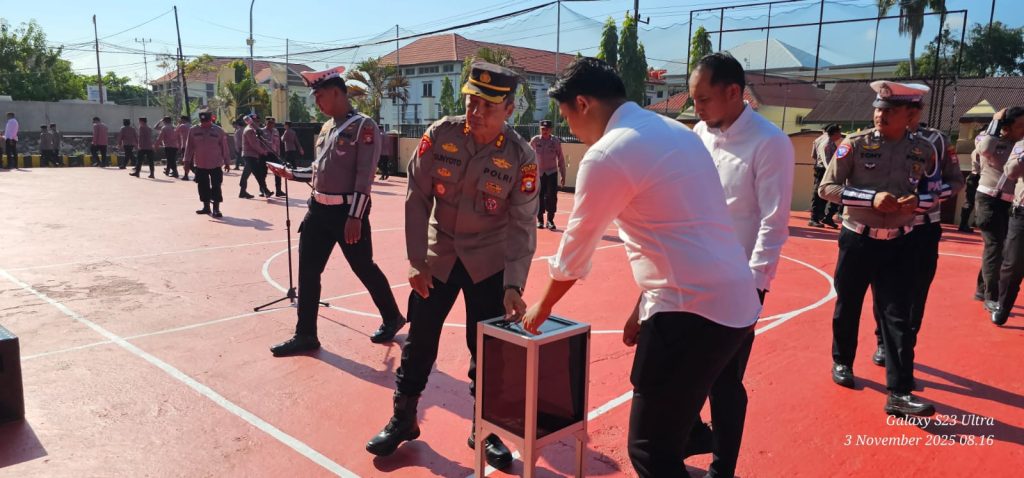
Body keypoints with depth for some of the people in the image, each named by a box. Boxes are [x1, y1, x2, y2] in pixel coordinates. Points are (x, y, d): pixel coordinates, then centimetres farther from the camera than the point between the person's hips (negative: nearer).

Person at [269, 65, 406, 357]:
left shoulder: (364, 127, -11)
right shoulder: (326, 128, 13)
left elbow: (364, 177, -17)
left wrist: (355, 217, -20)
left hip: (347, 211, -7)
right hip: (319, 209, 8)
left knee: (364, 269, 5)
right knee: (307, 272, 6)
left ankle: (392, 319, 27)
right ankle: (305, 335, 17)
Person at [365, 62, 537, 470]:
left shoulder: (521, 157, -16)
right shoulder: (441, 134, -13)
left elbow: (522, 226, -15)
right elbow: (417, 198, -8)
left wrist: (513, 286, -22)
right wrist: (416, 261, -9)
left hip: (489, 263, -1)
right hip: (438, 256, 2)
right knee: (419, 339, 8)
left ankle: (486, 431, 25)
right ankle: (403, 420, 28)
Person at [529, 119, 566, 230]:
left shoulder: (555, 141, -2)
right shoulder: (534, 140, -2)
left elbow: (560, 159, 3)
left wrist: (563, 175, 2)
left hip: (552, 172, 0)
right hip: (538, 173, 1)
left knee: (552, 196, -7)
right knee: (539, 196, 3)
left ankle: (550, 220, 2)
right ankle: (540, 220, 15)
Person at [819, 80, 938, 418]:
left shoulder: (923, 150, -2)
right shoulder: (855, 144, -9)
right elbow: (826, 188, -12)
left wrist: (918, 201, -14)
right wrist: (872, 198, -24)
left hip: (898, 244, 1)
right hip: (857, 240, -1)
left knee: (898, 316, -1)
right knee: (848, 306, 14)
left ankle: (899, 393, 3)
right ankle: (842, 362, 37)